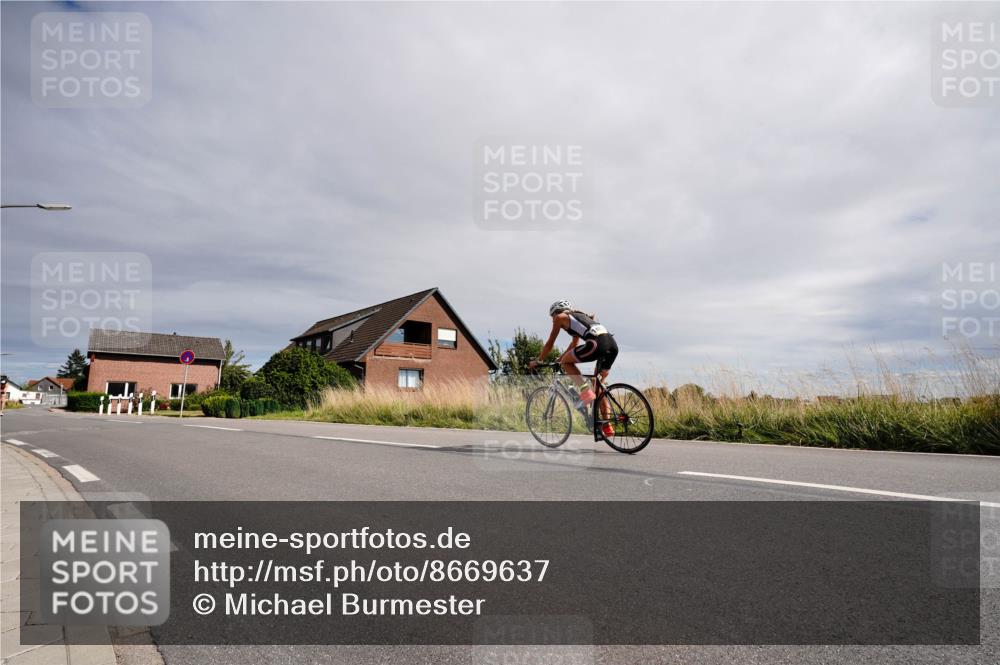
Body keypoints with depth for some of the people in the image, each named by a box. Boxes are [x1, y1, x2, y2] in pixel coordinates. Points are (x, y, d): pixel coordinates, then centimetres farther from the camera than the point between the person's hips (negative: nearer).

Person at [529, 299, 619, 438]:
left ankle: (585, 390, -4)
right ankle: (607, 427, 20)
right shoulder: (579, 315, 36)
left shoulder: (560, 317, 16)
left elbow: (549, 344, 20)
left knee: (566, 362, 11)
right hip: (612, 343, 8)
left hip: (597, 344, -8)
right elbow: (575, 343, 46)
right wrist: (561, 356, 53)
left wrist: (538, 361, 32)